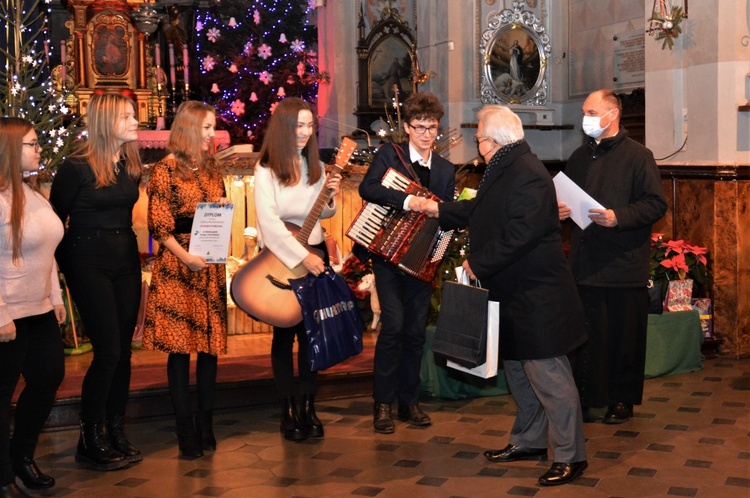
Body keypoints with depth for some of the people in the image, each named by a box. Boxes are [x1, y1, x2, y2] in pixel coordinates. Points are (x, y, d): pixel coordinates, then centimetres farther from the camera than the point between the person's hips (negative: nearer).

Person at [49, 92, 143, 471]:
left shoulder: (130, 165, 7)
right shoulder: (77, 167, -13)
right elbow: (55, 219, -6)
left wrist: (128, 248, 11)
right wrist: (66, 266, -2)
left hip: (126, 260, 6)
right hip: (89, 262, -6)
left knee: (123, 349, 8)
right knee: (108, 351, -7)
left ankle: (116, 432, 20)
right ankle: (91, 442, 7)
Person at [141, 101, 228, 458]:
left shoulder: (211, 167, 14)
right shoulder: (166, 169, -5)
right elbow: (159, 225, -8)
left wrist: (224, 208, 1)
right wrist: (186, 256, -18)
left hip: (211, 266, 6)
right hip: (178, 267, -6)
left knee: (211, 342, 6)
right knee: (180, 346, -1)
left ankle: (206, 423, 16)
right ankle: (186, 429, 6)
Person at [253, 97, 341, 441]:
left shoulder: (315, 166, 8)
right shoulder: (267, 169, -9)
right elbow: (269, 221, -18)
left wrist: (331, 196, -4)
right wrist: (301, 257, -22)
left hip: (315, 254, 4)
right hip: (280, 258, -4)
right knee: (285, 333, 3)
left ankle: (309, 407, 15)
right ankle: (288, 411, 12)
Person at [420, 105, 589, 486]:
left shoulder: (527, 175, -21)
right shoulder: (504, 170, 13)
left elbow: (520, 235, -28)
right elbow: (480, 212, 26)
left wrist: (478, 263, -19)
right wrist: (439, 210, 32)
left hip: (536, 295, -11)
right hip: (512, 294, 11)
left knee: (548, 376, -6)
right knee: (518, 370, 19)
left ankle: (571, 456, 5)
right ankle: (529, 442, 33)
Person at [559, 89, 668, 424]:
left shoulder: (637, 156, -4)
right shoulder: (580, 157, 16)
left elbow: (656, 204, -10)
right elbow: (568, 197, 25)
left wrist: (618, 217, -22)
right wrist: (561, 210, 3)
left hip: (624, 265, -5)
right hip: (586, 263, 5)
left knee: (624, 335, 5)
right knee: (586, 334, 6)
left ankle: (622, 400, 18)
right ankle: (586, 399, 15)